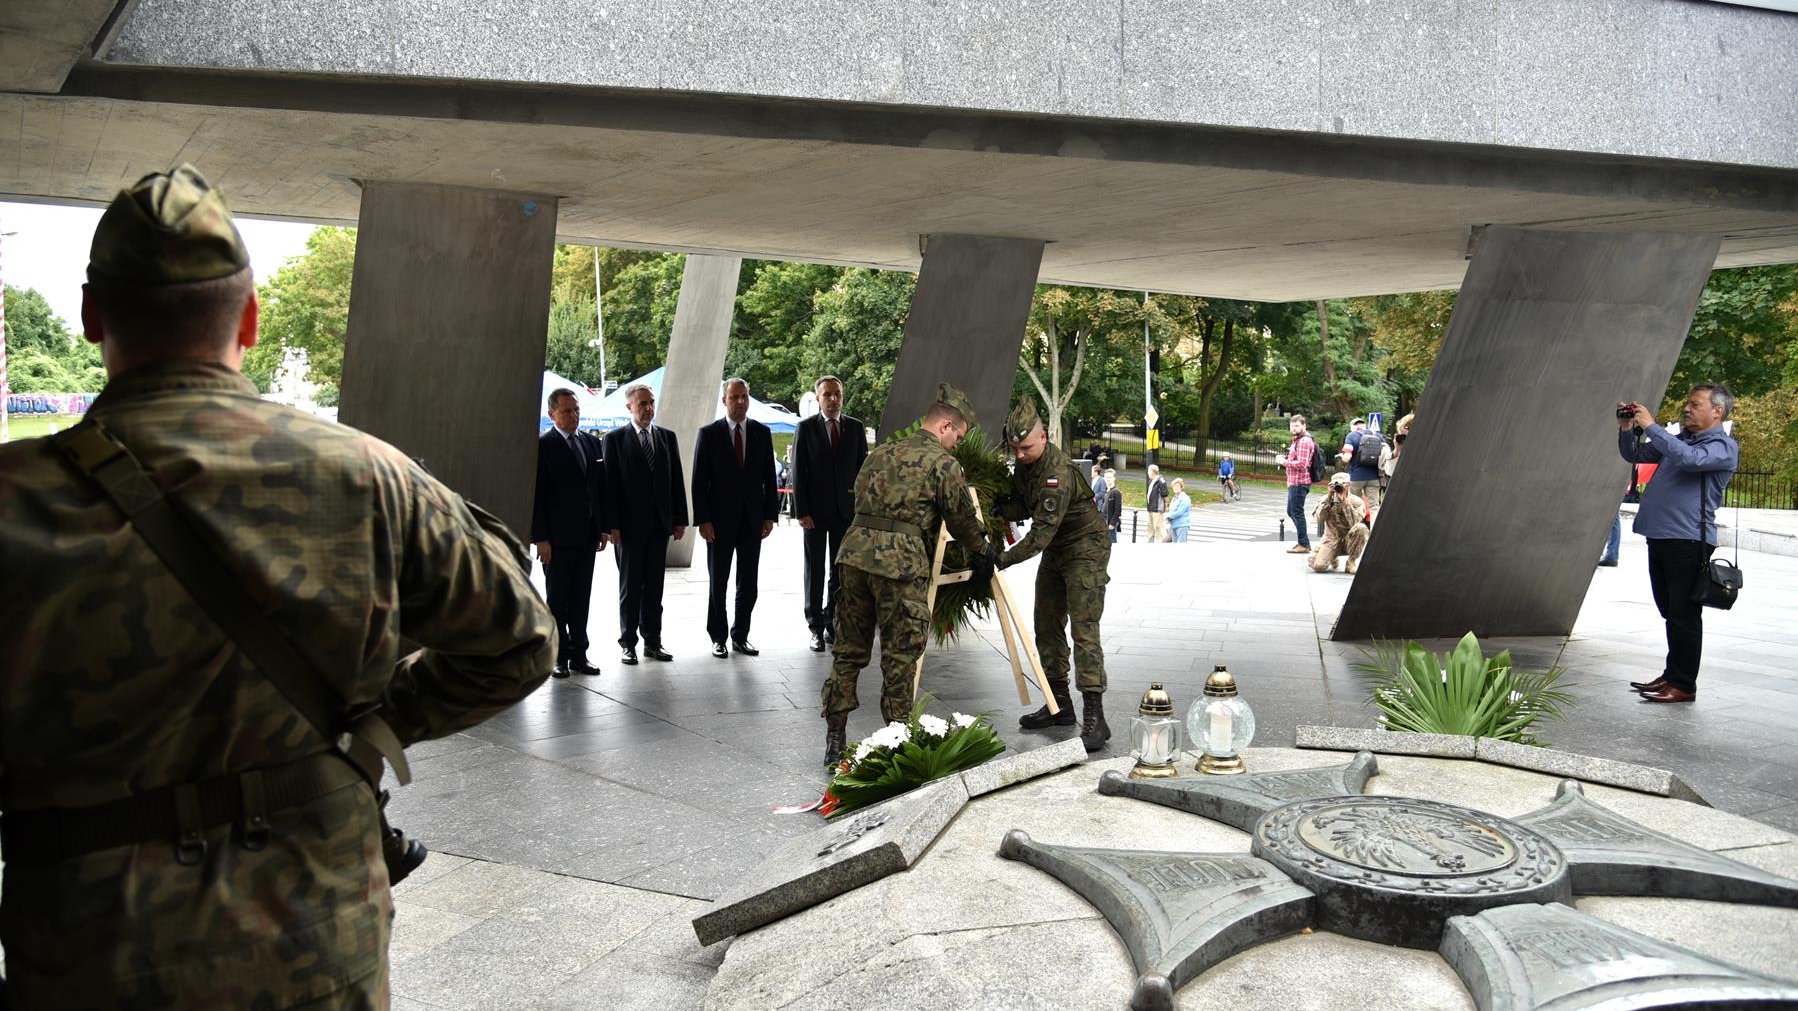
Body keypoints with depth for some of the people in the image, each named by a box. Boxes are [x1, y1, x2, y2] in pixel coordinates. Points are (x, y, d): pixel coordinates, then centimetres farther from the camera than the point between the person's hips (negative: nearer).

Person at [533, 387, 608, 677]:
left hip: (587, 536, 5)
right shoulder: (542, 445, -7)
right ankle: (559, 657, 12)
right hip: (558, 538, -5)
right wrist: (540, 538, -14)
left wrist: (602, 528, 9)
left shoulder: (591, 442, 11)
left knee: (581, 599, 11)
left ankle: (578, 656, 18)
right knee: (558, 600, 4)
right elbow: (536, 495, -10)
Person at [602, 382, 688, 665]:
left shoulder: (667, 437, 9)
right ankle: (627, 644, 12)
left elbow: (677, 480, 10)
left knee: (654, 586, 8)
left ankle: (652, 641, 16)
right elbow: (609, 483, -5)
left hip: (659, 523, 3)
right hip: (629, 525, -3)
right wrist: (612, 524, -11)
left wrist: (680, 519, 5)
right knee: (630, 586, 5)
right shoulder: (615, 439, -2)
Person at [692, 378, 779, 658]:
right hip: (720, 520, -3)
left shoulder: (762, 433, 6)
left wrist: (770, 514, 2)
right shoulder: (708, 434, -3)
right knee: (718, 583, 6)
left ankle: (740, 636, 19)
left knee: (748, 584, 7)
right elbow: (699, 481, -4)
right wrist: (703, 519, -10)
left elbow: (769, 477, 8)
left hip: (752, 520, 3)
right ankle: (718, 637, 17)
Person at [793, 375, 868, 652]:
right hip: (815, 511, -2)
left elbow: (863, 468, 8)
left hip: (846, 510, 2)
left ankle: (833, 623, 14)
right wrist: (802, 511, -9)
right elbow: (798, 472, -3)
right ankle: (816, 627, 11)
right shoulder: (806, 428, -1)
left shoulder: (855, 427, 5)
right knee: (815, 570, 5)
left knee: (841, 571, 5)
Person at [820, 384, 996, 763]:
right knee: (899, 659, 4)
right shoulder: (943, 463, 1)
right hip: (901, 563, -6)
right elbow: (962, 519, 8)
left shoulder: (880, 454, 21)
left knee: (849, 650, 12)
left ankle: (835, 741, 16)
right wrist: (983, 550, 26)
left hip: (855, 553, 6)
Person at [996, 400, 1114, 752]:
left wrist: (1003, 560, -32)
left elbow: (1041, 534, -32)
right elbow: (1021, 506, 5)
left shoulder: (1057, 473, -30)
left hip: (1085, 550, -9)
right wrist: (995, 508, -14)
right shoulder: (1024, 463, -1)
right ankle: (1060, 705, 21)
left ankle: (1095, 717, -18)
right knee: (1047, 626, 11)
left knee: (1083, 629, -16)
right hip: (1055, 551, 9)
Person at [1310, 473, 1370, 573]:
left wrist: (1344, 500, -22)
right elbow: (1319, 520, -16)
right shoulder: (1326, 499, 0)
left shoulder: (1357, 502, -5)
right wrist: (1329, 498, -19)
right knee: (1318, 566, -26)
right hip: (1331, 539, 1)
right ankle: (1333, 558, 15)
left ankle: (1351, 562, -14)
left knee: (1361, 528, -35)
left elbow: (1353, 523, -21)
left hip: (1349, 541, -1)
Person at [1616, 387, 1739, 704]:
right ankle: (1672, 675, 24)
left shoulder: (1724, 447, -6)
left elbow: (1690, 459, -26)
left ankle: (1683, 685, 4)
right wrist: (1626, 428, 5)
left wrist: (1651, 426, -22)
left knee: (1683, 615, -3)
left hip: (1690, 541, -8)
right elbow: (1634, 455, 23)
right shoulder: (1678, 439, 18)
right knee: (1671, 613, 15)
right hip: (1660, 536, 8)